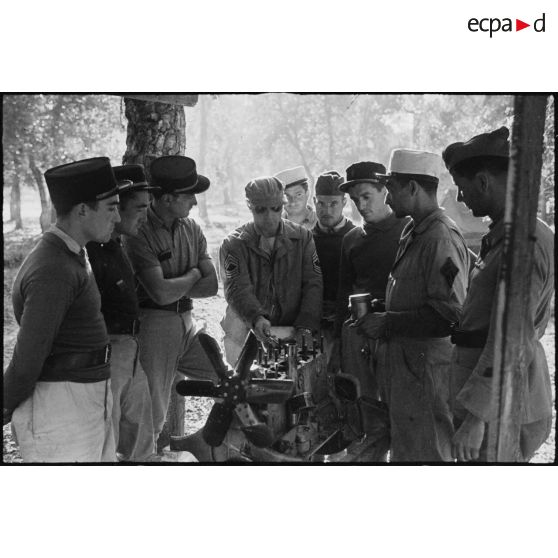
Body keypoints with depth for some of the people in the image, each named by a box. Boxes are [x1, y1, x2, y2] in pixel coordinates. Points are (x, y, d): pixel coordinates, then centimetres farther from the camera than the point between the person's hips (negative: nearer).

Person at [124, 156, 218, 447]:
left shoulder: (191, 229, 8)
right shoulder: (140, 234, -14)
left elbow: (211, 285, 3)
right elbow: (161, 293, -22)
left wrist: (172, 288, -11)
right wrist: (193, 275, -4)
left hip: (187, 323, 7)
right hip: (154, 323, -7)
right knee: (153, 416, -1)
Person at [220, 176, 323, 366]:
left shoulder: (302, 238, 7)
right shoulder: (233, 244, 1)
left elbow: (313, 284, 0)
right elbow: (238, 289, -11)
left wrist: (305, 325, -14)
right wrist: (256, 318, -30)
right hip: (246, 335, -1)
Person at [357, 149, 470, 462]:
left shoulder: (442, 238, -19)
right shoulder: (414, 232, 14)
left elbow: (449, 315, -25)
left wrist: (388, 324, -20)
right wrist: (378, 312, 10)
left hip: (427, 371, -10)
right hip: (406, 363, 10)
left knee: (424, 455, 0)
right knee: (404, 451, 19)